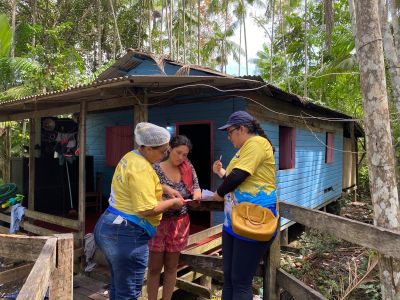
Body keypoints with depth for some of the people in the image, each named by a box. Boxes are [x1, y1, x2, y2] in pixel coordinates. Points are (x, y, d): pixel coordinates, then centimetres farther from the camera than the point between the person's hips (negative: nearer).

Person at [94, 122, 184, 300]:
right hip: (126, 234, -10)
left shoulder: (131, 157, 9)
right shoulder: (141, 167, -22)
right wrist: (172, 203, -10)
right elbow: (147, 209, -26)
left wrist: (166, 189, 16)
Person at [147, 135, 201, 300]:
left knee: (171, 267, 15)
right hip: (158, 222, -3)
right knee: (154, 267, 8)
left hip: (180, 223, 4)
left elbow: (195, 185, 11)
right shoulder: (156, 169, -12)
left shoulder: (188, 168, 0)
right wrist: (170, 201, -27)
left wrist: (196, 193, -12)